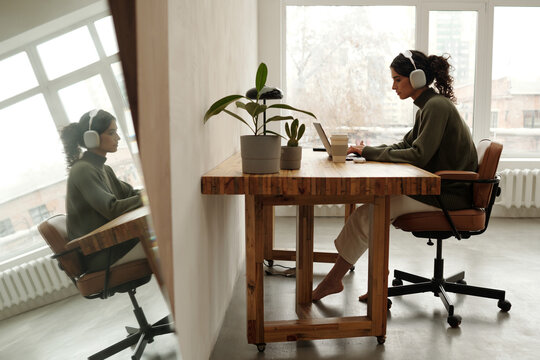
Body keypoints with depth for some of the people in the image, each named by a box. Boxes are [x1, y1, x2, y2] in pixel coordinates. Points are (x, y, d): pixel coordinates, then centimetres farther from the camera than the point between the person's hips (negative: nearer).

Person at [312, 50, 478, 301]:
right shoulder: (428, 106, 15)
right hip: (434, 187, 10)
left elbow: (418, 156, -24)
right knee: (376, 202, -2)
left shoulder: (437, 106, -16)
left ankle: (334, 279, -1)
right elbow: (404, 146, 18)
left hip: (448, 194, -10)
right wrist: (366, 150, 3)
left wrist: (370, 152, -16)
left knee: (366, 215, -15)